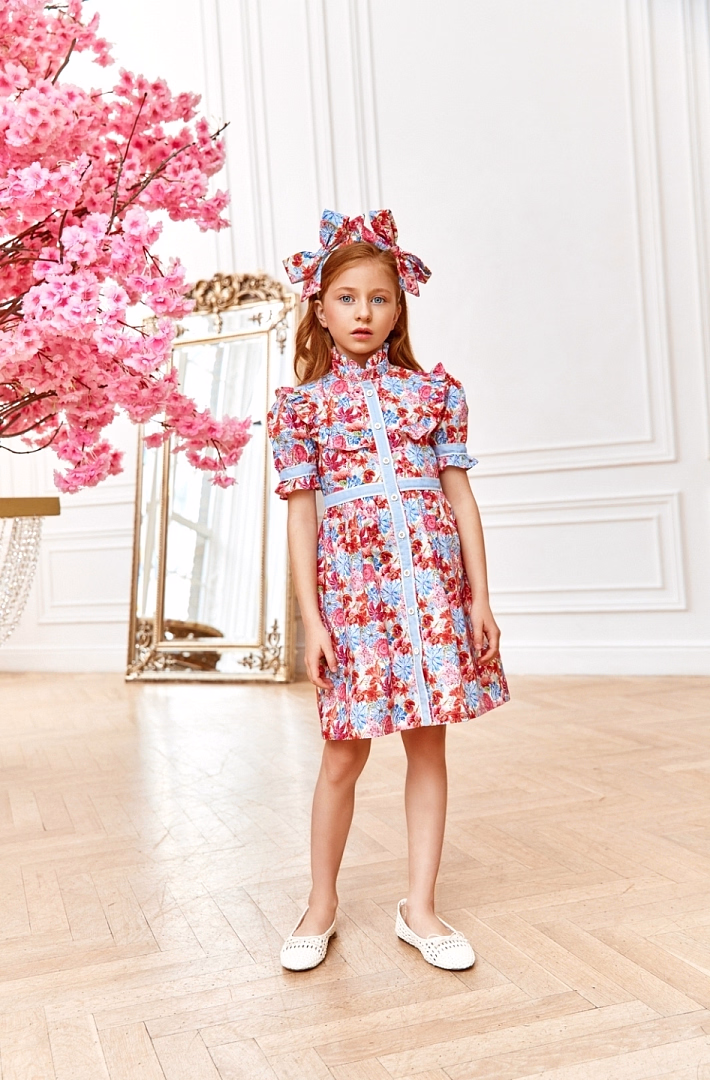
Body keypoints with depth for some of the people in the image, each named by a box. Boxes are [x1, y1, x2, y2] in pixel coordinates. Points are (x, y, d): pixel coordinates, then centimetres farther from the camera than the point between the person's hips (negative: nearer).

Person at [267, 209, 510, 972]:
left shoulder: (435, 390, 8)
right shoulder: (302, 403, 5)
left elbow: (460, 493, 7)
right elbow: (301, 512, 2)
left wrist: (479, 595, 1)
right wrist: (311, 617, -4)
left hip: (433, 582, 2)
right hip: (352, 586, -1)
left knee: (428, 744, 7)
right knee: (346, 751, 5)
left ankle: (419, 909, 22)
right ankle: (322, 903, 26)